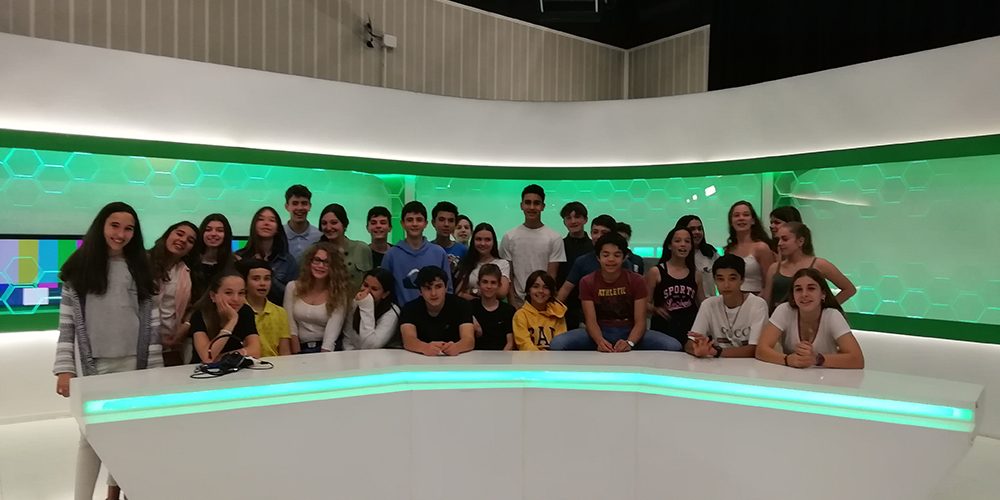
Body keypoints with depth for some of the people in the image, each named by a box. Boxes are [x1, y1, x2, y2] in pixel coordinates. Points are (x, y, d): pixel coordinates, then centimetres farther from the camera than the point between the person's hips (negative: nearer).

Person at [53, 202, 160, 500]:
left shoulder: (140, 269, 6)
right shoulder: (79, 268, 1)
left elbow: (151, 322, 4)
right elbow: (67, 323, 0)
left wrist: (155, 367, 1)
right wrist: (64, 368, -6)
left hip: (133, 362, 2)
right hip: (92, 363, -2)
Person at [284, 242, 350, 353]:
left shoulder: (339, 294, 1)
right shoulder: (293, 287, 7)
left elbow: (332, 333, -10)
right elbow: (290, 327, 2)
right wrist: (297, 357, -8)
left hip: (326, 351, -1)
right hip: (299, 349, 2)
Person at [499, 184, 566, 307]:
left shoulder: (554, 238, 0)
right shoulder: (509, 237, 4)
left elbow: (552, 277, 0)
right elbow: (507, 276, 4)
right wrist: (512, 304, -4)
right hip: (517, 302, 1)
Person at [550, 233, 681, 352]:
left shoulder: (636, 281, -3)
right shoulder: (587, 282, -2)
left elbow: (640, 321, -9)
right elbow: (591, 321, -9)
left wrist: (629, 342, -31)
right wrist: (600, 341, -32)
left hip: (630, 332, 1)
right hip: (600, 332, 0)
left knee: (673, 346, -25)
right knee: (557, 344, -28)